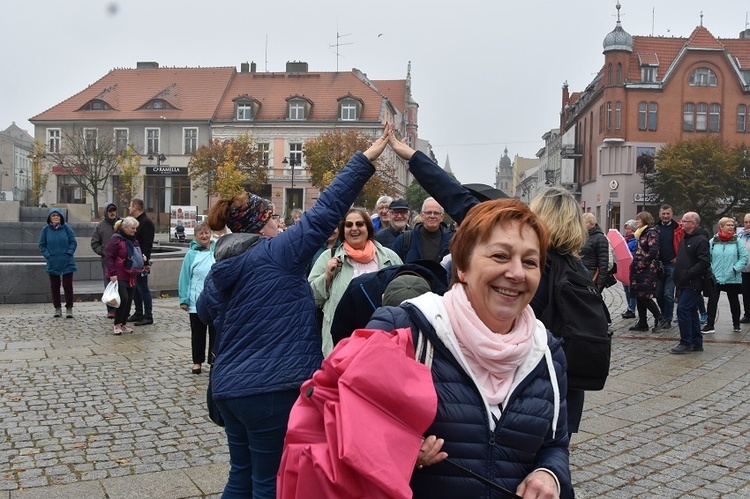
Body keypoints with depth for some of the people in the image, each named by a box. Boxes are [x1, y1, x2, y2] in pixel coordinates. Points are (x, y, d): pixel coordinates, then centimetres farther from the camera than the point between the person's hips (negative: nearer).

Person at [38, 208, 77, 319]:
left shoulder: (67, 228, -2)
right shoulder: (46, 229, 1)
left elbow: (73, 242, 0)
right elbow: (42, 245, 7)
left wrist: (68, 253, -10)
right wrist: (48, 255, -6)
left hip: (67, 263, -2)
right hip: (52, 263, 2)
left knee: (68, 285, 1)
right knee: (54, 286, 8)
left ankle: (69, 308, 9)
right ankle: (57, 308, 19)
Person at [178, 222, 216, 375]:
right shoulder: (191, 254, -4)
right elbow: (185, 277, -3)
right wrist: (184, 300, -6)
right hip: (196, 302, -1)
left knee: (215, 332, 10)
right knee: (198, 333, 12)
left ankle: (214, 361, 23)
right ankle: (197, 361, 26)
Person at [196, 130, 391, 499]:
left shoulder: (219, 269, 9)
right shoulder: (276, 254, -12)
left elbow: (205, 312, 27)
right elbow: (325, 212, -15)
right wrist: (366, 159, -13)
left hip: (228, 386, 8)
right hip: (271, 389, -8)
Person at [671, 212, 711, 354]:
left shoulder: (701, 240, -11)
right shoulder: (684, 240, 19)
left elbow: (704, 263, -20)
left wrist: (688, 274, -20)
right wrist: (678, 278, 16)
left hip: (692, 284, -9)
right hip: (684, 284, 9)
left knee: (683, 310, -13)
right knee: (691, 312, 12)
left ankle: (686, 343, -7)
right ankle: (696, 343, 19)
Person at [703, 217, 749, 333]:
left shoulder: (737, 241, -1)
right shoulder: (713, 241, 0)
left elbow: (744, 257, -3)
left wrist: (736, 268, -12)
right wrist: (710, 269, -8)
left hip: (733, 279, 0)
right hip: (715, 278, 0)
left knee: (734, 301, 13)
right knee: (712, 301, -2)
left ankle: (736, 324, 28)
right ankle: (710, 325, 3)